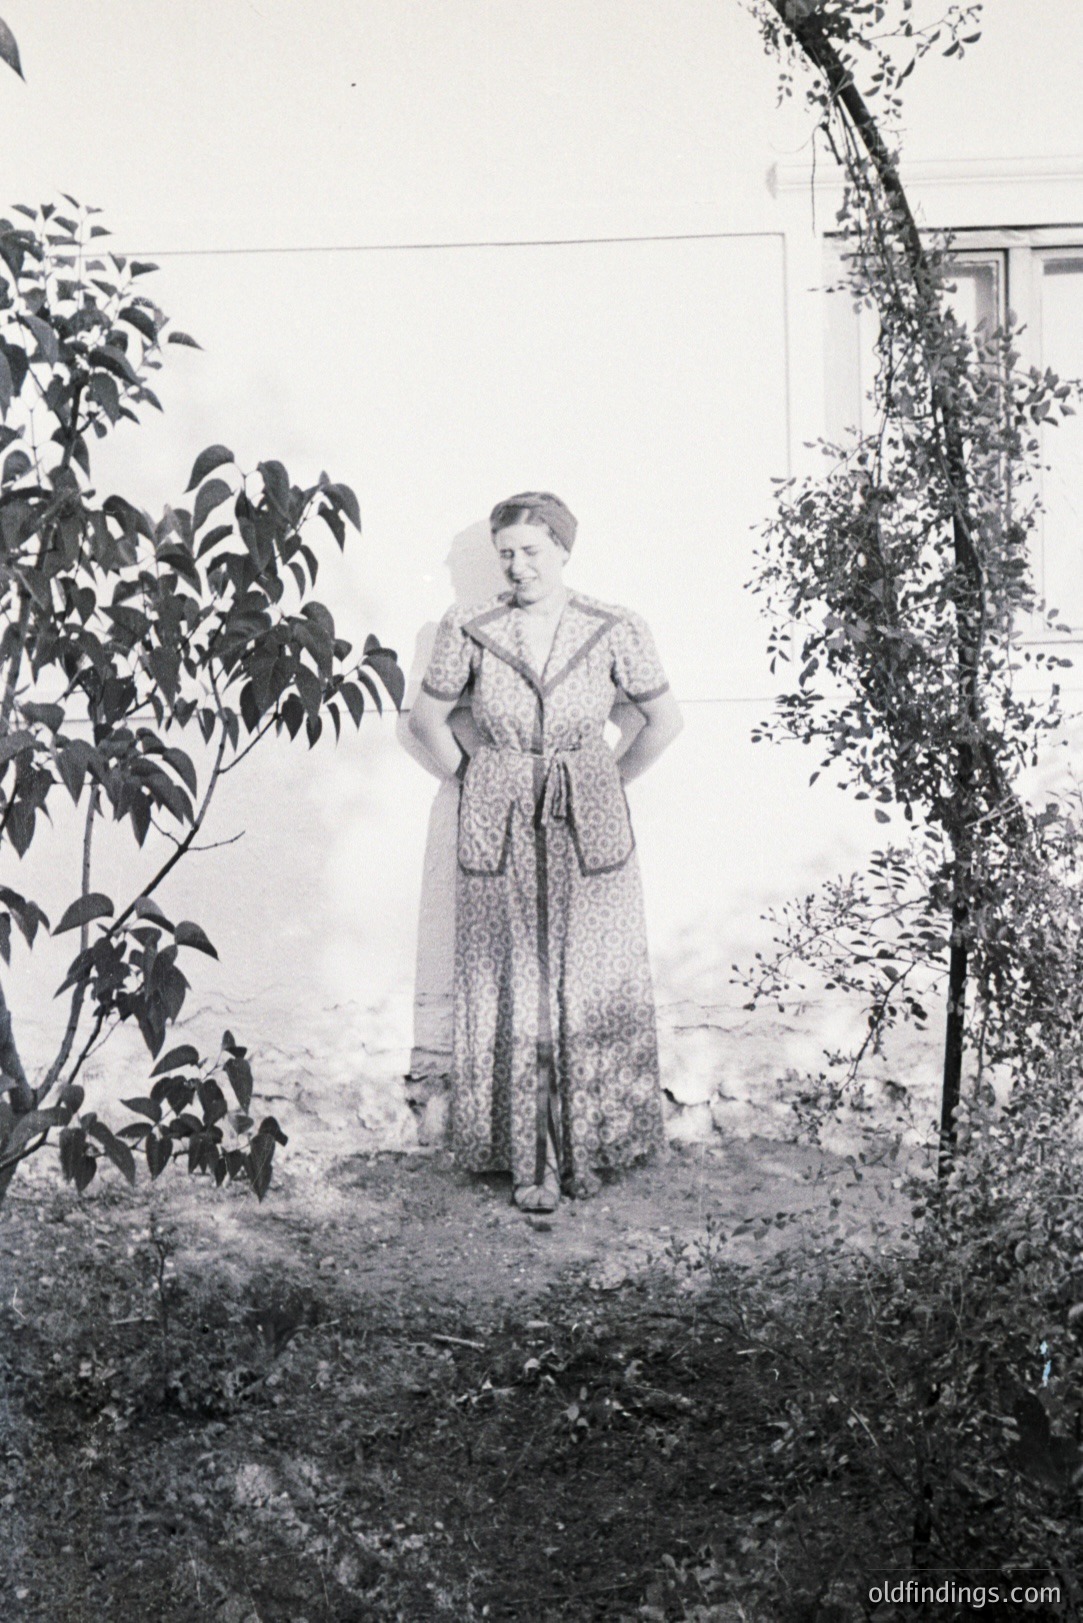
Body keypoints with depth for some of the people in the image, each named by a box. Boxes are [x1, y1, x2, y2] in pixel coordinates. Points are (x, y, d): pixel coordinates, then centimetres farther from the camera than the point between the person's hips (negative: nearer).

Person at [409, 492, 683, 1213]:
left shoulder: (614, 631, -5)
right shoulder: (469, 632, -3)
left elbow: (666, 720, 6)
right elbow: (428, 719, 10)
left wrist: (607, 786, 7)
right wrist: (479, 783, 8)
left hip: (590, 830, 0)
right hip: (499, 833, 0)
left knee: (592, 990, 4)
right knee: (512, 994, 3)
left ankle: (588, 1147, 21)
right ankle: (531, 1160, 15)